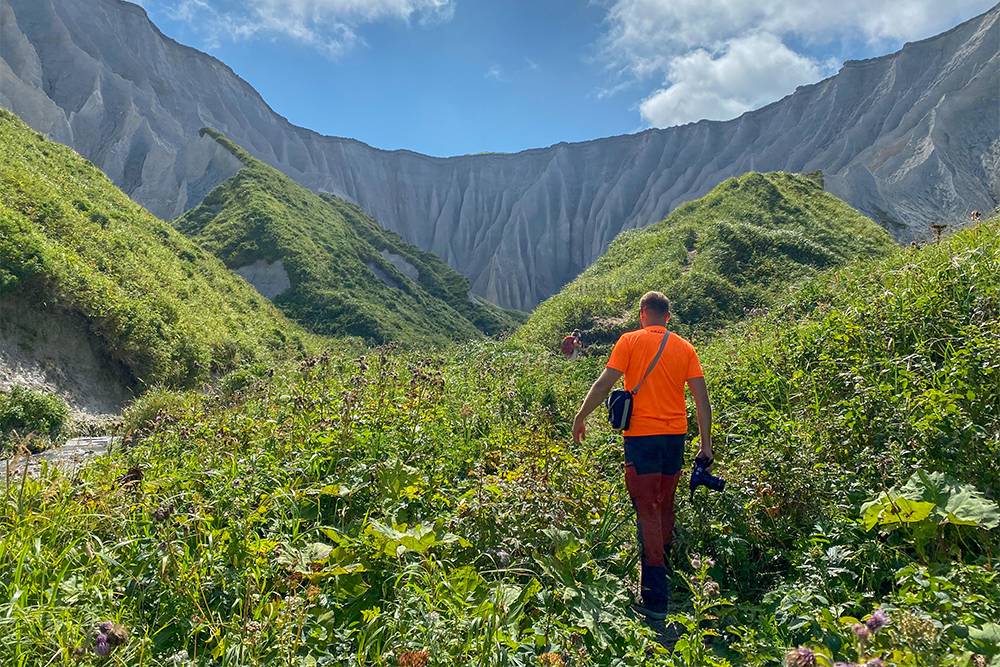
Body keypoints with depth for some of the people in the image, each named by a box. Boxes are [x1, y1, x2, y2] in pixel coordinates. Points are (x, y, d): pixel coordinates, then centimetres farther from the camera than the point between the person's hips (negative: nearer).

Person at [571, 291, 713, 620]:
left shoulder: (630, 341, -3)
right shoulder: (685, 347, 8)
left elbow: (604, 383, -7)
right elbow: (702, 398, 4)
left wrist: (581, 417, 4)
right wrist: (705, 444, 8)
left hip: (642, 436, -4)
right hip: (675, 436, 4)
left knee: (647, 511, -2)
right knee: (665, 506, 20)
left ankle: (656, 599, -4)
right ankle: (664, 567, 37)